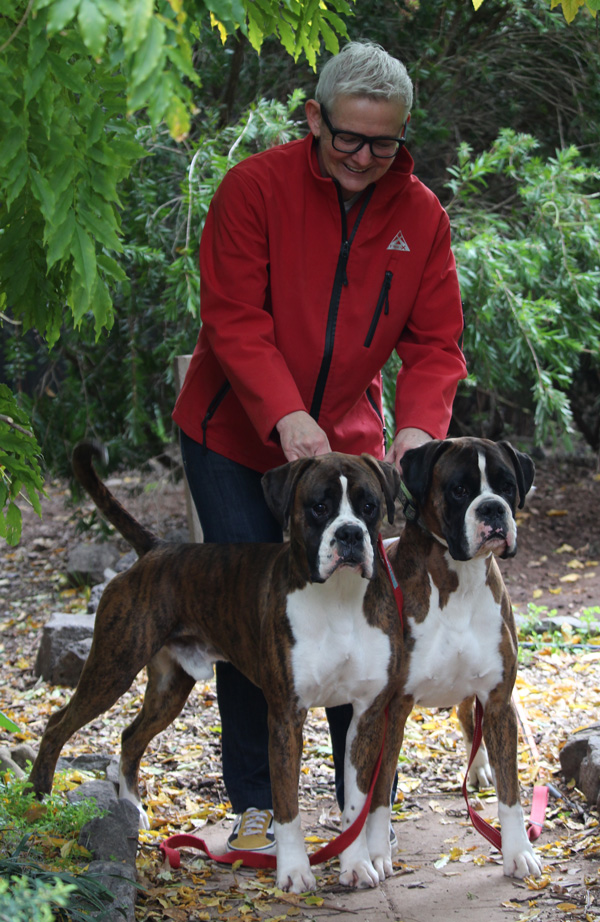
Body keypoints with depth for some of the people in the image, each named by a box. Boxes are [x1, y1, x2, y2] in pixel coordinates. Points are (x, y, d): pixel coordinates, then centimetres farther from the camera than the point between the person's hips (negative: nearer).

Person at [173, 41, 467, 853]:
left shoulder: (421, 216, -5)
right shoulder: (255, 188, -15)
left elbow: (435, 342, -4)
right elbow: (233, 318, -19)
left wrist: (420, 424, -24)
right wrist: (285, 416, -32)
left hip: (345, 443, 3)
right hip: (234, 441, -2)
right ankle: (254, 804, 11)